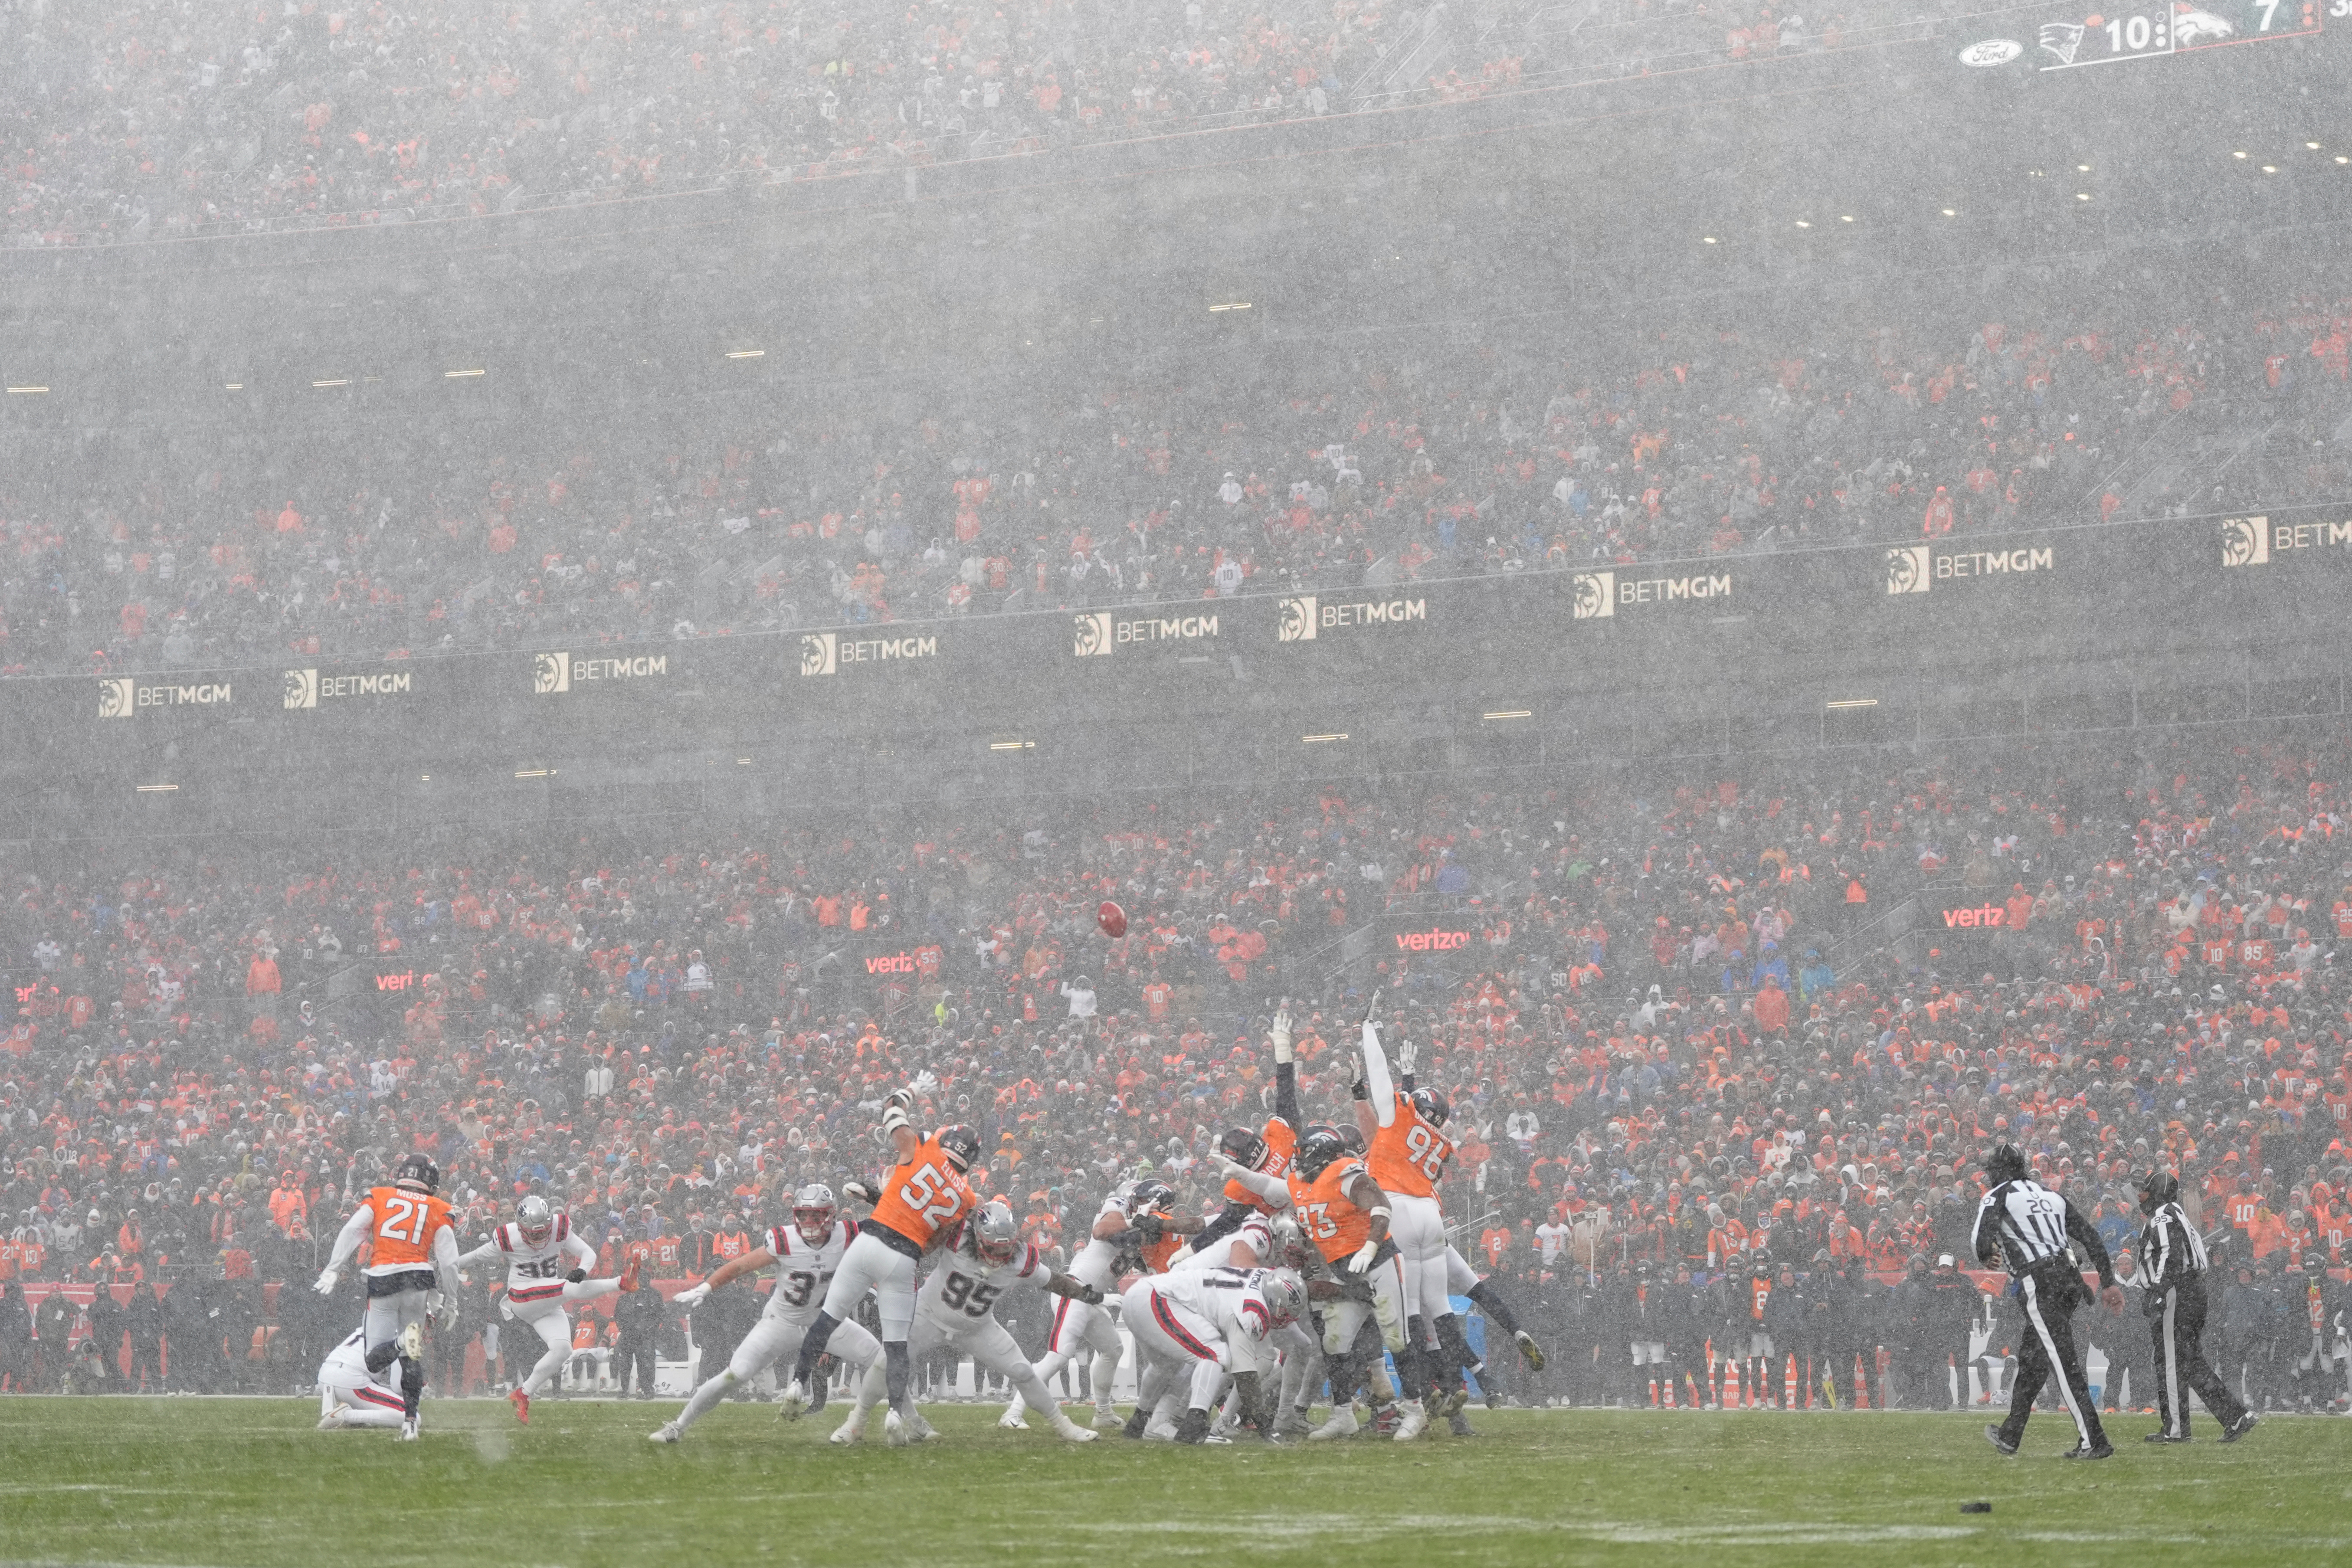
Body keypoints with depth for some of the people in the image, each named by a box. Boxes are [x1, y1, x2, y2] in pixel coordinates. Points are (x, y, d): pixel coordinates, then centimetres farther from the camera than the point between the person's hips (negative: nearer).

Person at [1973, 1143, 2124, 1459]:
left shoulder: (1997, 1197, 1)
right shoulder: (2049, 1194, 20)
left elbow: (1982, 1247, -12)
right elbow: (2091, 1238, 16)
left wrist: (1989, 1256, 13)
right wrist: (2108, 1282, 17)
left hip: (2038, 1282, -7)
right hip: (2069, 1277, 7)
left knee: (2064, 1364, -8)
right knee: (2032, 1358, 20)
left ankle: (2094, 1442, -14)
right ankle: (2010, 1435, 32)